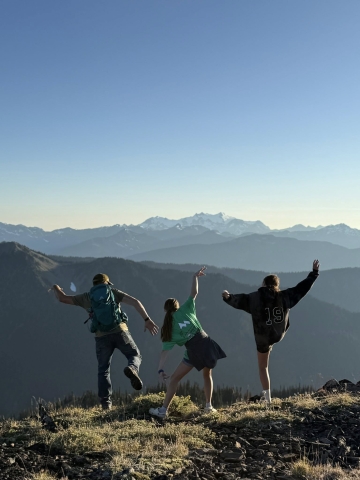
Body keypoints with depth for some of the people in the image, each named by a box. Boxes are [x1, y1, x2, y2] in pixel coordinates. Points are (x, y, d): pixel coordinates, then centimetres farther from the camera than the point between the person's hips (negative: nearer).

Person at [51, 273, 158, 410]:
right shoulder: (113, 292, 13)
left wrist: (56, 288, 37)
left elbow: (63, 298, 14)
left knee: (103, 370, 16)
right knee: (135, 356, 18)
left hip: (102, 337, 1)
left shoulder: (87, 297, 15)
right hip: (120, 332, -1)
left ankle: (106, 402, 6)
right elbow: (135, 302, -1)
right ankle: (132, 369, -17)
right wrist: (147, 320, -4)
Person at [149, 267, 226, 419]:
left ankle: (163, 409, 6)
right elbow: (194, 293, 14)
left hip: (193, 350, -2)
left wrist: (160, 369, -5)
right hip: (206, 343, 3)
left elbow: (165, 351, -1)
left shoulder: (168, 329, 8)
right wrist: (195, 276, 26)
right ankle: (209, 406, 22)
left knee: (175, 378, 9)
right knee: (207, 374, 26)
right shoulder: (185, 310, 10)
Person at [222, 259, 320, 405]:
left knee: (263, 367, 15)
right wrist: (314, 272, 2)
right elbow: (302, 288, -6)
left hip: (262, 338, -2)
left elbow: (240, 300, -8)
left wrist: (227, 297, 13)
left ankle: (268, 397, 13)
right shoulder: (285, 296, -10)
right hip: (279, 335, 2)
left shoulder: (256, 297, -14)